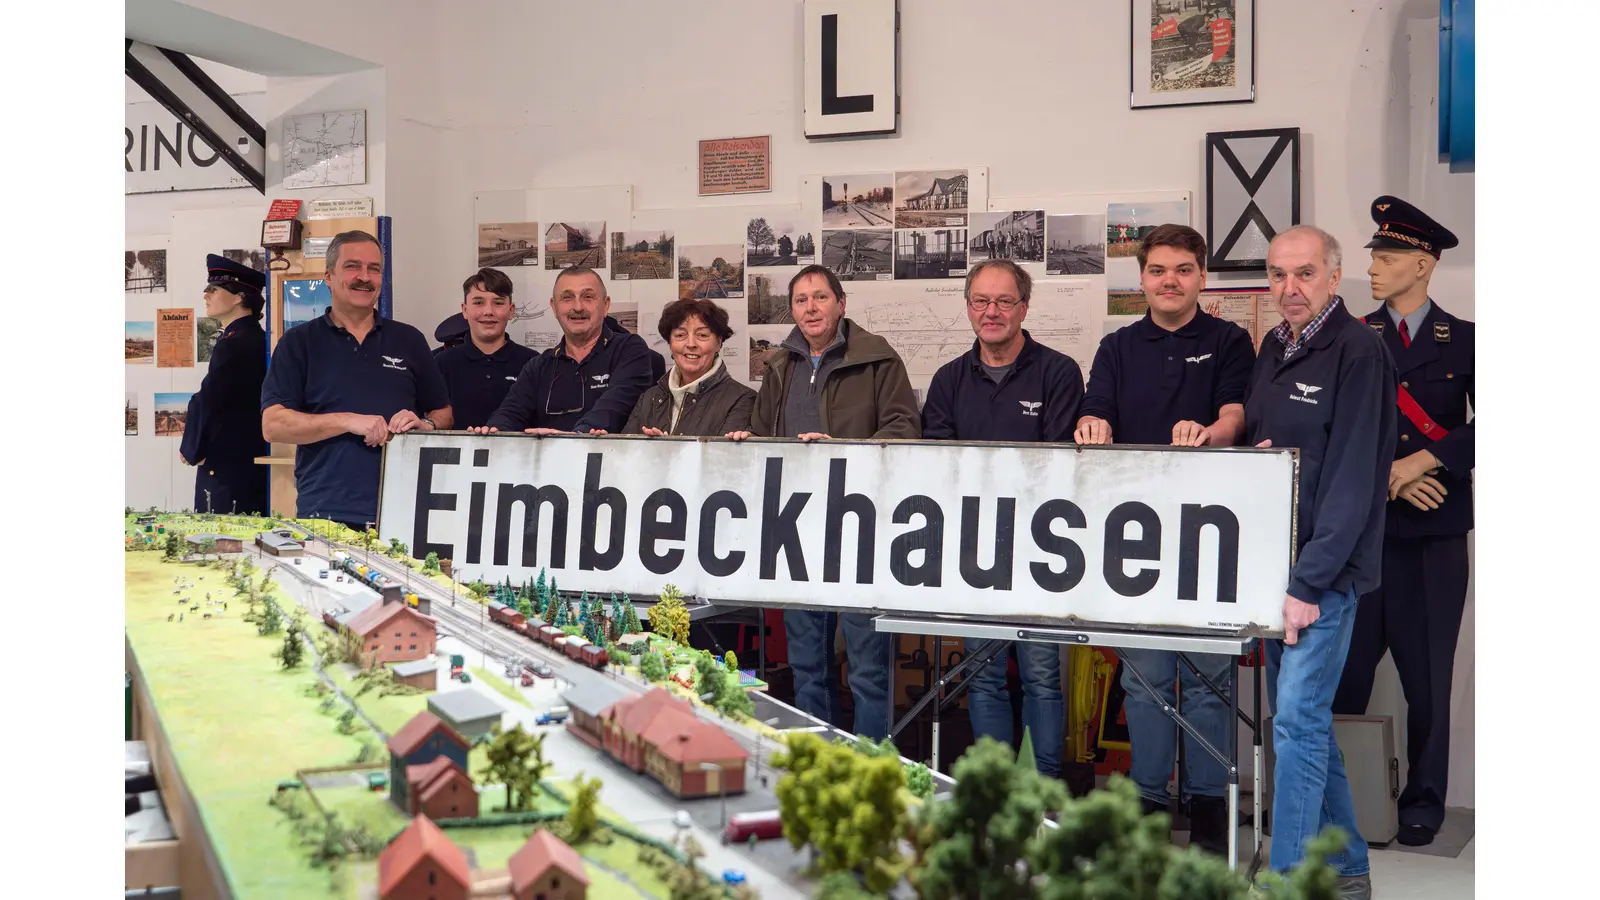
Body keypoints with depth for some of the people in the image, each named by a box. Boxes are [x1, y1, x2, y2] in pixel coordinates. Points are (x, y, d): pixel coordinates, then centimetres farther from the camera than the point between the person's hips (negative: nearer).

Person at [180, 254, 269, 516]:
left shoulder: (233, 345, -17)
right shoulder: (256, 338, 12)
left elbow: (206, 404, -16)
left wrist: (191, 449, -1)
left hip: (226, 467, -9)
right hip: (252, 462, 9)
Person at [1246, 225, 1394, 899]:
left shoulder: (1358, 351, -12)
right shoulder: (1273, 349, 13)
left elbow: (1352, 479, -17)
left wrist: (1309, 583, -18)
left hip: (1325, 570, -8)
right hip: (1273, 561, 8)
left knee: (1297, 721, -9)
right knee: (1302, 717, 14)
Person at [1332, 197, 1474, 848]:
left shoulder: (1464, 341, 6)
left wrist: (1424, 460, -15)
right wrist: (1387, 476, -10)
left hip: (1435, 532, 0)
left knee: (1428, 674, 4)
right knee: (1344, 671, 1)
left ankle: (1424, 803, 17)